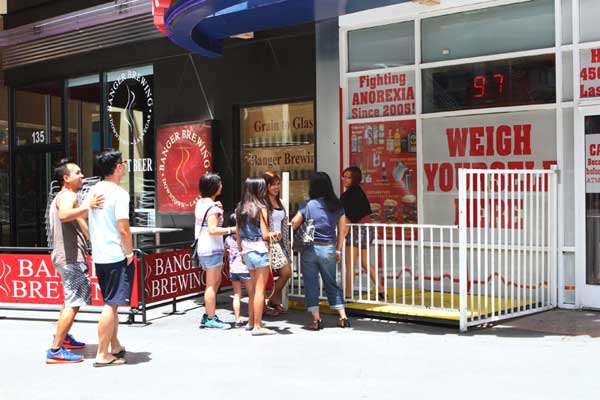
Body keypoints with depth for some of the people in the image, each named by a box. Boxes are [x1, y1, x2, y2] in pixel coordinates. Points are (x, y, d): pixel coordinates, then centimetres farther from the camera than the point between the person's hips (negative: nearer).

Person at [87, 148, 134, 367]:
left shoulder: (93, 191, 8)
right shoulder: (119, 193, -16)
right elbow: (123, 229, -20)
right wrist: (130, 253, -9)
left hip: (99, 256, 8)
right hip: (117, 256, -8)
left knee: (111, 303, 18)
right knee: (111, 305, -4)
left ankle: (115, 347, 28)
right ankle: (102, 354, -1)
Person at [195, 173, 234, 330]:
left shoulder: (200, 203, 12)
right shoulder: (213, 207, -16)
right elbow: (212, 230, -24)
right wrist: (231, 230, -20)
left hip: (203, 248, 10)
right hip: (212, 249, -10)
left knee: (215, 282, 17)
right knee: (212, 284, -3)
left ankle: (208, 316, 21)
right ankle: (211, 319, 2)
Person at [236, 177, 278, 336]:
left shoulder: (240, 209, 7)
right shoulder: (261, 208, -11)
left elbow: (238, 235, 12)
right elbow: (265, 235, -13)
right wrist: (274, 234, 7)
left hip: (246, 251, 7)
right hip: (259, 250, -7)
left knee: (253, 288, 18)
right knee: (260, 289, -2)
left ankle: (251, 322, 26)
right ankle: (258, 326, -1)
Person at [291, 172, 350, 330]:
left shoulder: (307, 205, -9)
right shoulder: (337, 206, 1)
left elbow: (294, 224, 0)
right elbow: (342, 230, 6)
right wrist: (338, 250, 15)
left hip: (310, 249, -3)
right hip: (329, 249, 3)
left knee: (311, 284, 6)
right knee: (331, 283, 15)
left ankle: (316, 320, 5)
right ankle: (343, 317, 14)